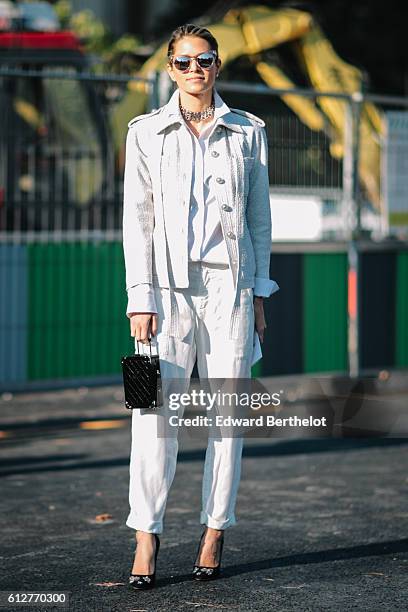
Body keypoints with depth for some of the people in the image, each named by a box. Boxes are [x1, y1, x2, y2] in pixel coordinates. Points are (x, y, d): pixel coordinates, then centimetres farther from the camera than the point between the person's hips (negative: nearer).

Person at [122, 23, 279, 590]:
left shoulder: (248, 133, 8)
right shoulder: (146, 133, 4)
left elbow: (259, 217, 11)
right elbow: (137, 218, 2)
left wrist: (258, 292, 6)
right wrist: (140, 298, -6)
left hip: (230, 286, 1)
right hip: (169, 287, -1)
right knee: (154, 412, -8)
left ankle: (214, 537, 8)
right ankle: (146, 541, -4)